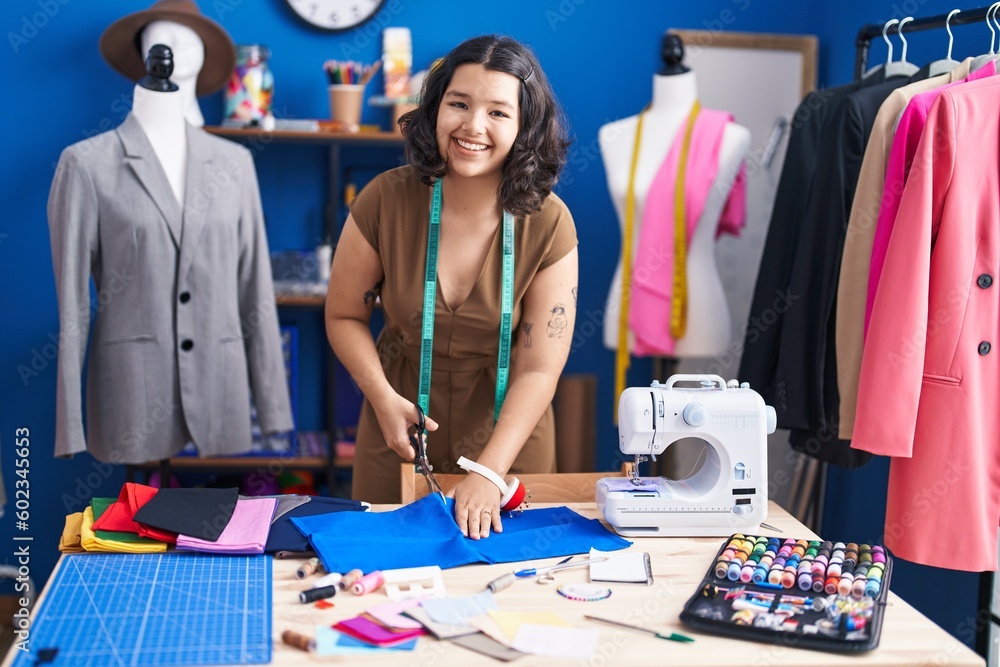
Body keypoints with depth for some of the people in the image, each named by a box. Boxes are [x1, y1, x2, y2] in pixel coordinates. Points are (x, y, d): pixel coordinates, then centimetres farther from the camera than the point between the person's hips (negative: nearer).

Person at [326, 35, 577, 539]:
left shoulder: (548, 224, -17)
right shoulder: (385, 200, -16)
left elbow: (539, 368, -17)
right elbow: (344, 316, -3)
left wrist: (488, 474, -25)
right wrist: (383, 397, -19)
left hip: (506, 433, 0)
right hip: (400, 423, 1)